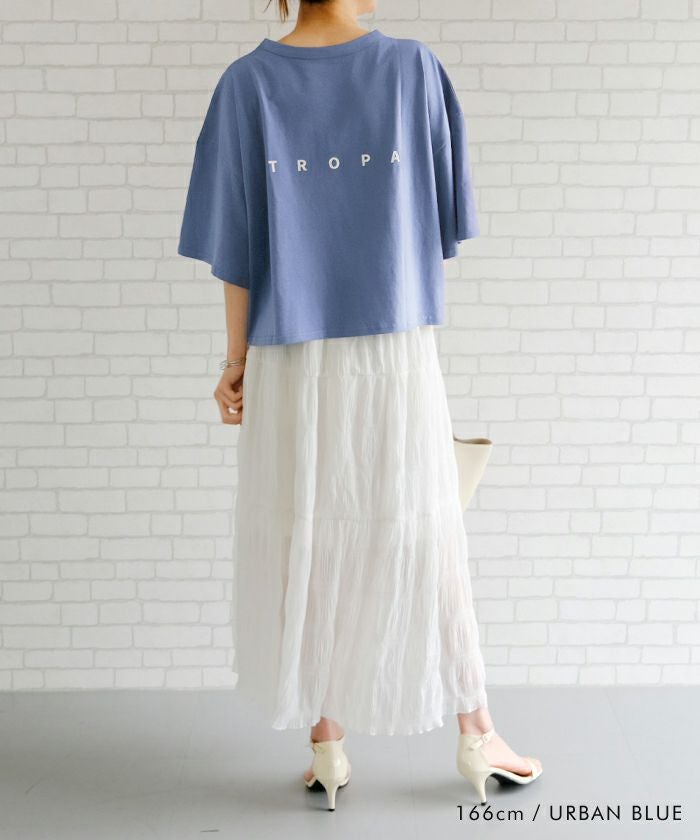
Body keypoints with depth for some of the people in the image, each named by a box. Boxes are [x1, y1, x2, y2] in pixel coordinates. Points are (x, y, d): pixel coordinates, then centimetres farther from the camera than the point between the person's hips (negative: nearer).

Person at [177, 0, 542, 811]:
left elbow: (235, 242, -3)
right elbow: (445, 221, 2)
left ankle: (328, 744, 17)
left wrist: (237, 358, 4)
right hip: (399, 350, 0)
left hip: (293, 358, 1)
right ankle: (475, 735, 19)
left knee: (305, 546, 10)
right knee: (429, 538, 10)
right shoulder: (414, 67, -3)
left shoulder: (247, 82, -3)